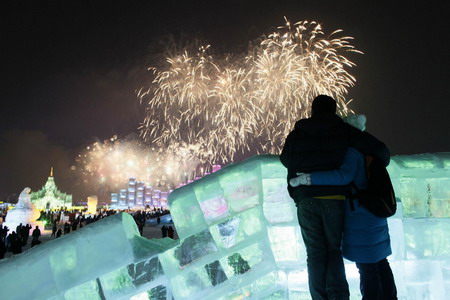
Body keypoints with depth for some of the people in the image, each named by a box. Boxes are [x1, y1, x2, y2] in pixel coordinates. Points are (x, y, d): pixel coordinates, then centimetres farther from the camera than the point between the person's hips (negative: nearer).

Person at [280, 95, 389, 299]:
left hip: (305, 200, 1)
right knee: (333, 249, 12)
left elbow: (285, 160, 24)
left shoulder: (296, 134, 10)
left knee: (315, 252, 10)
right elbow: (378, 148, -1)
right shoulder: (343, 130, 3)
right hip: (334, 199, -1)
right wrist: (382, 162, 20)